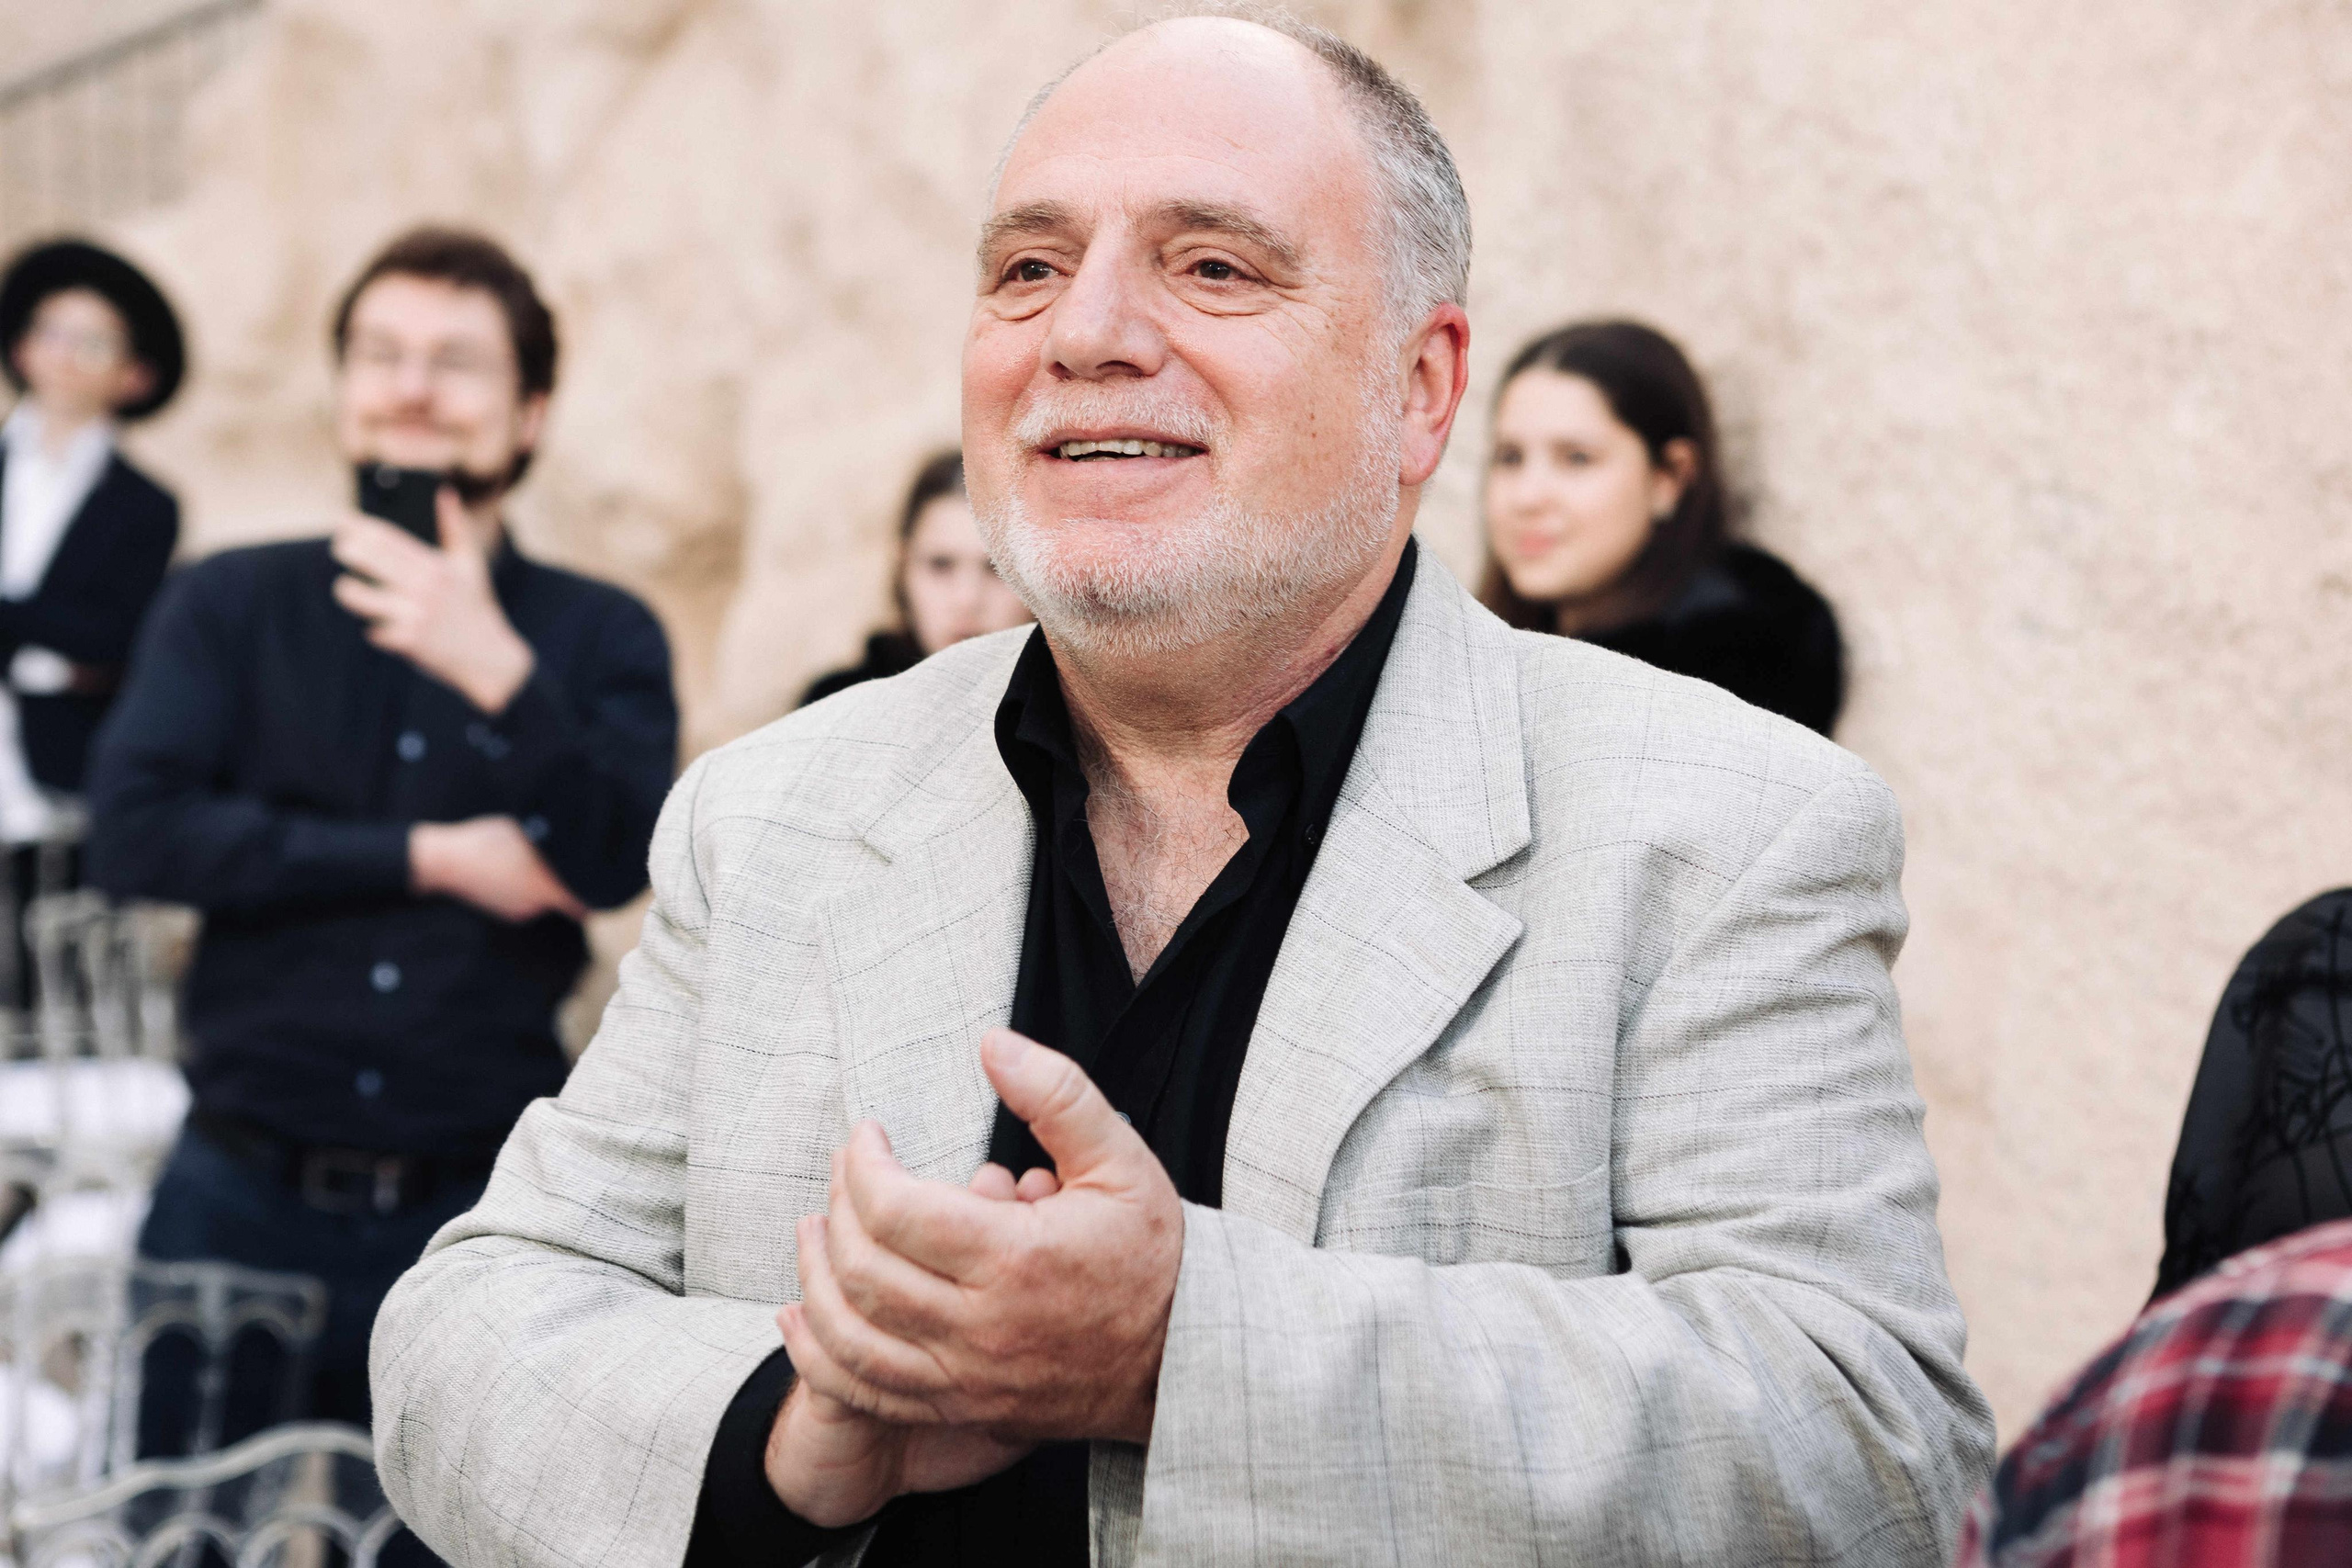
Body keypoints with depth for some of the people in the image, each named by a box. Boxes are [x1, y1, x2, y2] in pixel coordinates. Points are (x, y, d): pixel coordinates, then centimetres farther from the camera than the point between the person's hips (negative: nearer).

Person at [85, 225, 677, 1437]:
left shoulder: (601, 639, 6)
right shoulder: (231, 607, 6)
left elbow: (623, 859, -10)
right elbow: (133, 833, -7)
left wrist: (499, 675, -24)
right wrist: (428, 857, -10)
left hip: (480, 1210, 0)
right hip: (239, 1202, 0)